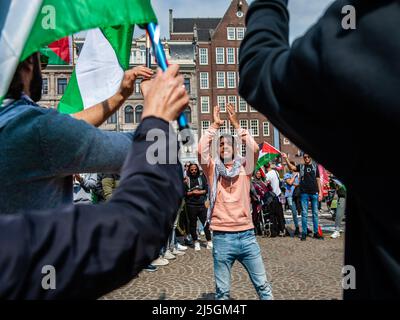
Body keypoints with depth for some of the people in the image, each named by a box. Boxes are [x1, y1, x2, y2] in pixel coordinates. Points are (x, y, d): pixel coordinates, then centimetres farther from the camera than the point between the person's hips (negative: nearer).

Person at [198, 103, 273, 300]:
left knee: (262, 285, 10)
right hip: (222, 238, -1)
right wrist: (215, 125, -7)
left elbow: (254, 149, -9)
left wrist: (236, 125, -6)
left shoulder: (244, 168, 8)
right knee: (222, 291, 9)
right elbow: (201, 150, -12)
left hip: (247, 235, 1)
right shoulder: (212, 170, 5)